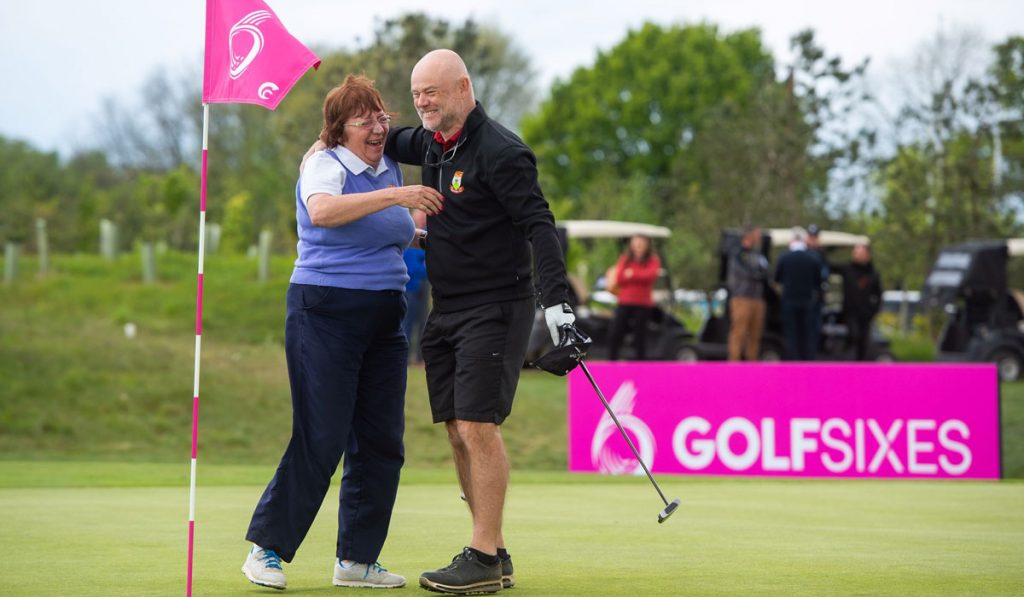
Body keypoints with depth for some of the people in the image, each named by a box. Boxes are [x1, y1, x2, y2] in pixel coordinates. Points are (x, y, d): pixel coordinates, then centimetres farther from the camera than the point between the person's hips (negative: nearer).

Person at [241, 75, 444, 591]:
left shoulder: (390, 167, 14)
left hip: (384, 316, 7)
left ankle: (356, 558, 13)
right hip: (326, 311, -7)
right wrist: (395, 197, -34)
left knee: (381, 441, 5)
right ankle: (266, 548, 2)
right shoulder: (325, 165, -8)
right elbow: (323, 211, -32)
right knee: (321, 438, -9)